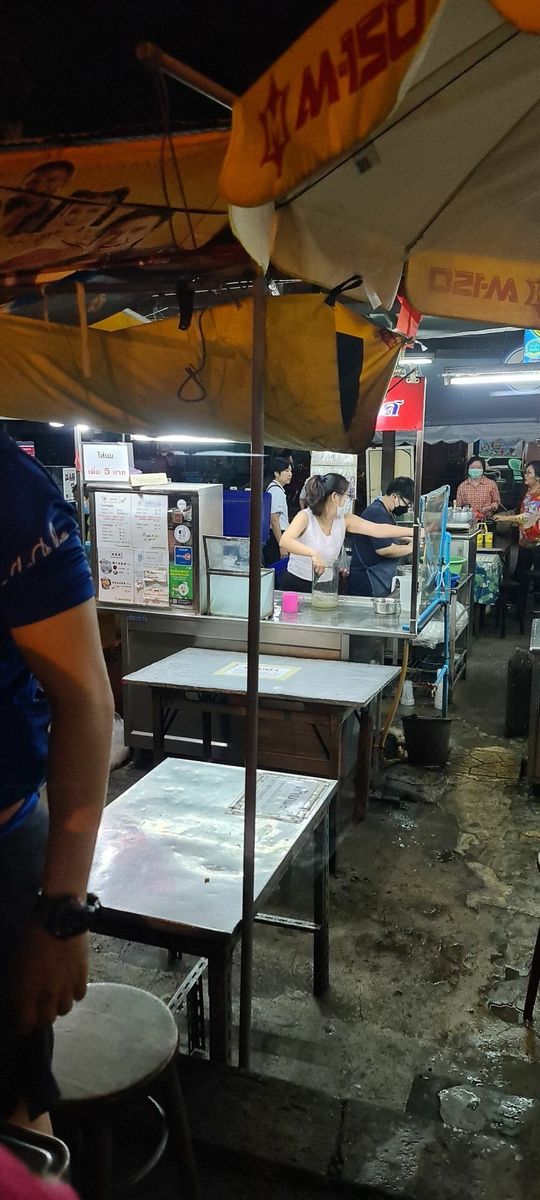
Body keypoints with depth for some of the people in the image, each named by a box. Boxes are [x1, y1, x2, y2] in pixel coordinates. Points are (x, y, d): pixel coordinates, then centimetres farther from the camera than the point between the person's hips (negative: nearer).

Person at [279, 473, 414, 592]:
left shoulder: (345, 520, 0)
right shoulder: (305, 517, -14)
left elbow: (378, 530, 0)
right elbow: (284, 541, -29)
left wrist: (413, 532, -3)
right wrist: (313, 553, -44)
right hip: (295, 586, -5)